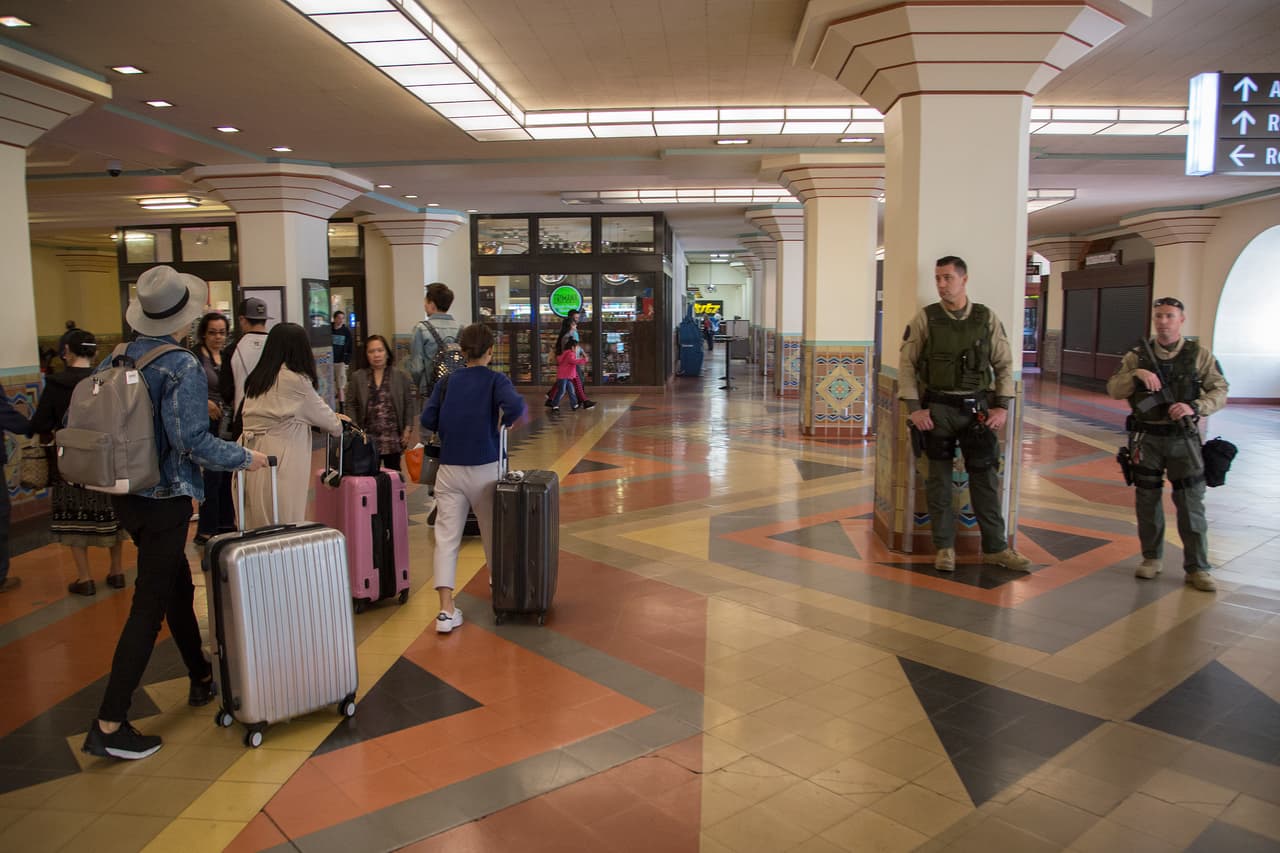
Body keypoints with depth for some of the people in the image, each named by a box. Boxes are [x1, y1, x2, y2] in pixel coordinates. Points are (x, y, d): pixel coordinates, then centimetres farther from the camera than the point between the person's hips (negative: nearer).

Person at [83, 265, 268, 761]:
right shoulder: (182, 366, -17)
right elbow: (193, 441, -22)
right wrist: (246, 458, -10)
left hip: (127, 494, 8)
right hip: (165, 498, -8)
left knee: (178, 586, 21)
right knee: (149, 605, -2)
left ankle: (201, 679, 37)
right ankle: (109, 726, 1)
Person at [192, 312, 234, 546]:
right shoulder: (195, 357, -7)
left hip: (228, 424, 6)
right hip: (206, 424, -6)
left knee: (226, 474, 12)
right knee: (212, 476, -5)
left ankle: (226, 524, 23)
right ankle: (206, 531, 5)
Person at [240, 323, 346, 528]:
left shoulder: (257, 378, 12)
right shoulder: (295, 379, -10)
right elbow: (317, 410, 3)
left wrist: (332, 417, 31)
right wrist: (338, 425, 24)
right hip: (279, 462, -8)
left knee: (256, 528, 11)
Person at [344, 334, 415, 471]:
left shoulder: (400, 376, 2)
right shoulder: (357, 377, 2)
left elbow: (408, 404, 4)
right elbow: (350, 405, 3)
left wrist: (408, 429, -2)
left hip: (393, 439, 0)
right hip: (367, 438, 0)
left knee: (393, 471, 11)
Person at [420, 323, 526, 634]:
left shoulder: (447, 381, 6)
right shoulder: (495, 380, -3)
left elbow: (428, 419, -1)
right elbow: (515, 405, -22)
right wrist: (504, 423, -3)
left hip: (449, 469, 2)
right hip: (484, 469, -2)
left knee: (446, 537, 1)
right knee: (492, 533, 16)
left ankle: (446, 610, -8)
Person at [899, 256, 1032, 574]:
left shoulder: (987, 318, 3)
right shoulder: (925, 318, -2)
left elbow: (1004, 364, 6)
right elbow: (906, 364, -2)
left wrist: (1002, 406, -2)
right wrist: (914, 408, -8)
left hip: (977, 408, 1)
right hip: (937, 410, -1)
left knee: (986, 478, 4)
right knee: (940, 479, 6)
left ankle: (995, 548, 16)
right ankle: (944, 547, 17)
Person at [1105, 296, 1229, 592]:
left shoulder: (1200, 355, 2)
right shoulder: (1137, 356, 5)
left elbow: (1220, 392, -2)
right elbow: (1114, 390, 0)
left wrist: (1195, 407, -20)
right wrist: (1136, 374, -18)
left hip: (1183, 438, -1)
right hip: (1146, 438, 1)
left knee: (1191, 504, 0)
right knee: (1147, 500, 9)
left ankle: (1197, 568, 9)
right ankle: (1152, 558, 24)